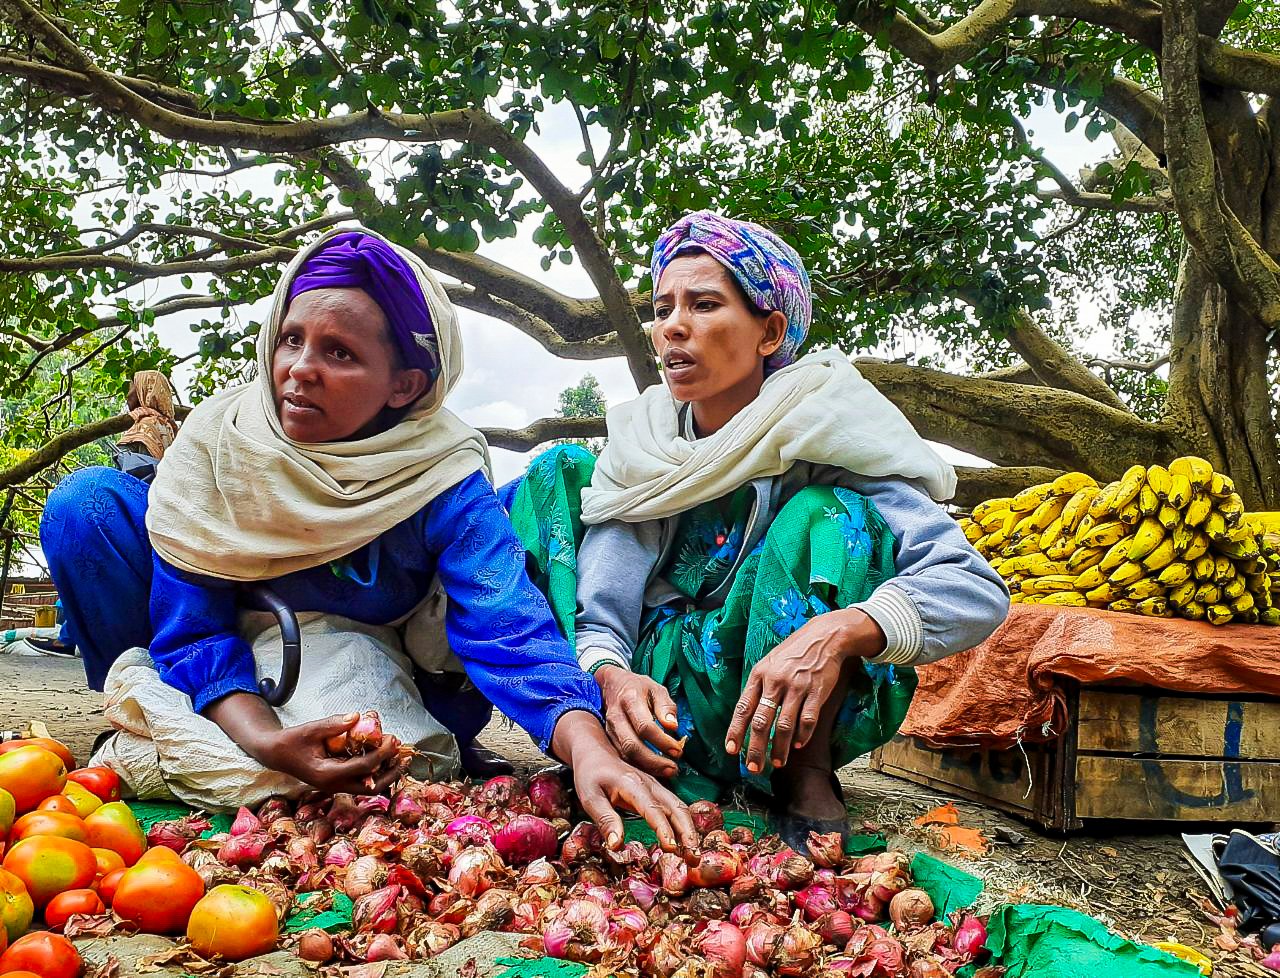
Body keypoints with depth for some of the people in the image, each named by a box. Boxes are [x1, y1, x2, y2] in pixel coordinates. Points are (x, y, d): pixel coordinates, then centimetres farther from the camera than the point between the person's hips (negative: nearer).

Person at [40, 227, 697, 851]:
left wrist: (588, 747, -58)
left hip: (368, 684, 1)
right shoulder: (219, 436, -21)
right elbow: (192, 627, -22)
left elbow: (508, 628, -39)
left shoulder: (443, 481, -26)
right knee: (90, 501, -19)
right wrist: (263, 740, -41)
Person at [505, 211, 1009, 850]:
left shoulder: (822, 432, -15)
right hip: (659, 692, 4)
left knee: (826, 515, -27)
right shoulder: (641, 444, -4)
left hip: (797, 720, -3)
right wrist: (610, 676, -36)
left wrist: (837, 631, -44)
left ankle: (806, 776, -15)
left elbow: (976, 589, -26)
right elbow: (602, 613, -12)